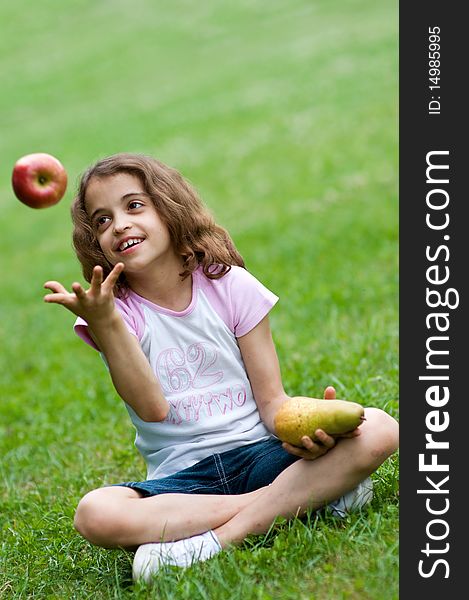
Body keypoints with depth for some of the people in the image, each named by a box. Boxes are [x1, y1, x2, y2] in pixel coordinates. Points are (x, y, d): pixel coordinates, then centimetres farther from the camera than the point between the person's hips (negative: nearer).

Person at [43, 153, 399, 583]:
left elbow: (271, 399, -1)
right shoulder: (117, 312, 0)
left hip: (257, 452, 1)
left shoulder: (229, 285, 2)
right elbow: (152, 407, -16)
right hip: (181, 477, 0)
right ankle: (310, 496, -24)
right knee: (95, 515, -33)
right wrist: (105, 323, -27)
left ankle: (219, 539, -27)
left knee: (377, 429, -23)